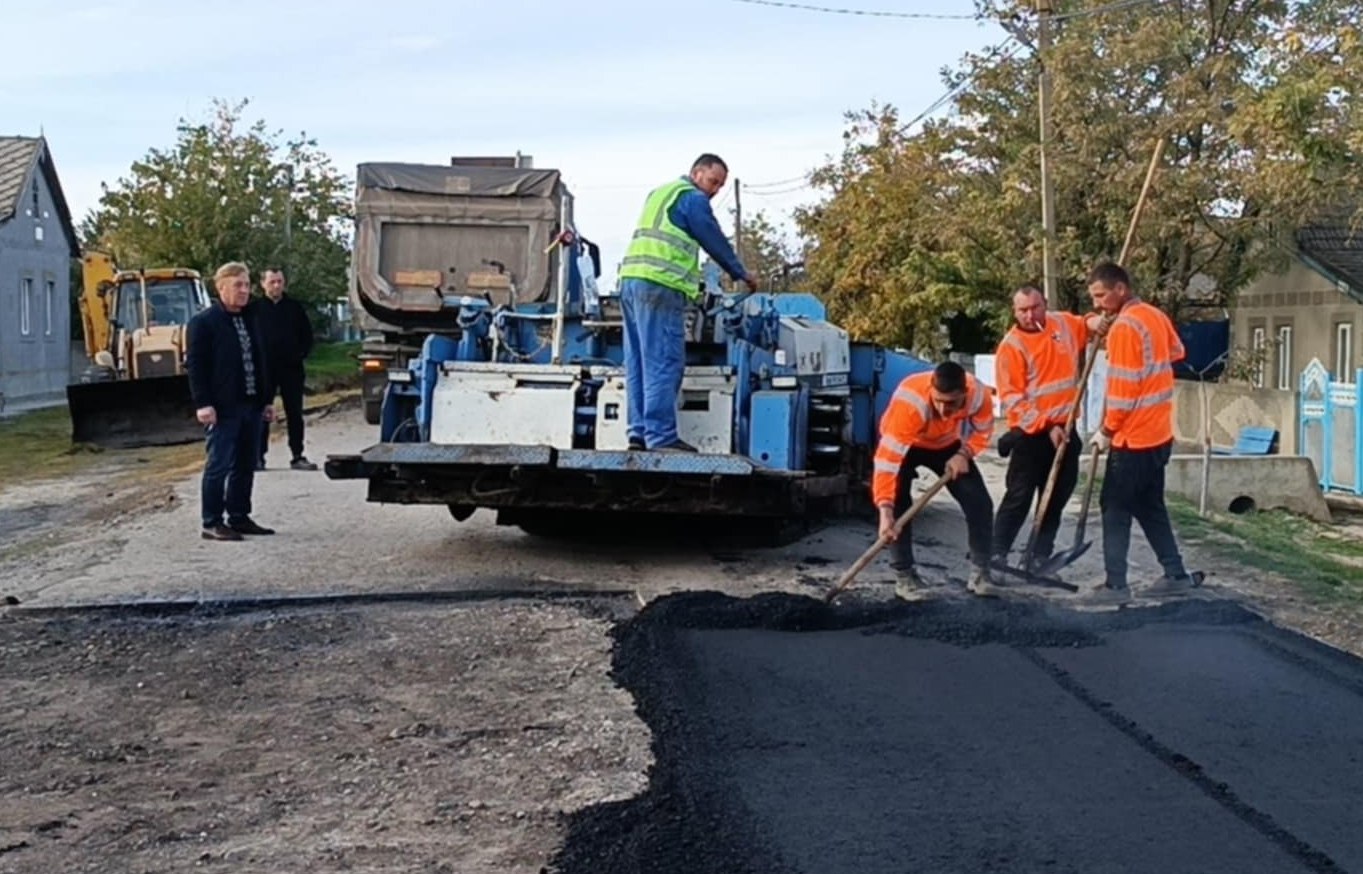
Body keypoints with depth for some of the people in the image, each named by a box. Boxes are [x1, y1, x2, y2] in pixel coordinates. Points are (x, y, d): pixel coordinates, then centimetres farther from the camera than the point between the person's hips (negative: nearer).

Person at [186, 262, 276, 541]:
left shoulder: (250, 320, 18)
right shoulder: (204, 322, -6)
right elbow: (195, 365, -10)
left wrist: (265, 400, 16)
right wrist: (203, 403, -17)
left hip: (250, 405, 7)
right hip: (223, 409, -7)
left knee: (245, 465, 10)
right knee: (219, 465, -6)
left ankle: (239, 517, 19)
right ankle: (212, 523, -1)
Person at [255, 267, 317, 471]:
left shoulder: (295, 307, 7)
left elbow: (307, 334, 11)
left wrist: (302, 354, -1)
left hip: (291, 369, 2)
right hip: (265, 369, -2)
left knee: (295, 414, 6)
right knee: (262, 415, 2)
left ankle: (298, 456, 12)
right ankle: (258, 456, 6)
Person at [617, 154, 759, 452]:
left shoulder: (660, 193, 27)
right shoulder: (692, 198, -1)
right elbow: (715, 241, 2)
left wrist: (692, 283, 27)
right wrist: (742, 274, 16)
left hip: (630, 281, 9)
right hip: (661, 285, -9)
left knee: (639, 362, 8)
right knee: (664, 363, -10)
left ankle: (639, 431, 6)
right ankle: (660, 435, -12)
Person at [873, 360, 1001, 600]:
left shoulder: (979, 396, -32)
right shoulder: (909, 402, -44)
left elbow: (982, 432, -8)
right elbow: (888, 457, -46)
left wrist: (964, 454, -27)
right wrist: (885, 512, -52)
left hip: (948, 446, 3)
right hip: (905, 445, -3)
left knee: (980, 502, -4)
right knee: (899, 504, -21)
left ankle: (981, 572, 8)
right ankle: (904, 574, -7)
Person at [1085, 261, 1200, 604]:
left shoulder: (1123, 327, -18)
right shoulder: (1155, 316, 8)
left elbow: (1122, 388, -19)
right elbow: (1177, 351, 28)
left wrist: (1106, 431, -8)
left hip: (1133, 437, -9)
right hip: (1159, 433, 9)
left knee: (1116, 509, -1)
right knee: (1150, 506, 18)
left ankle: (1116, 585, 0)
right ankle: (1176, 574, 21)